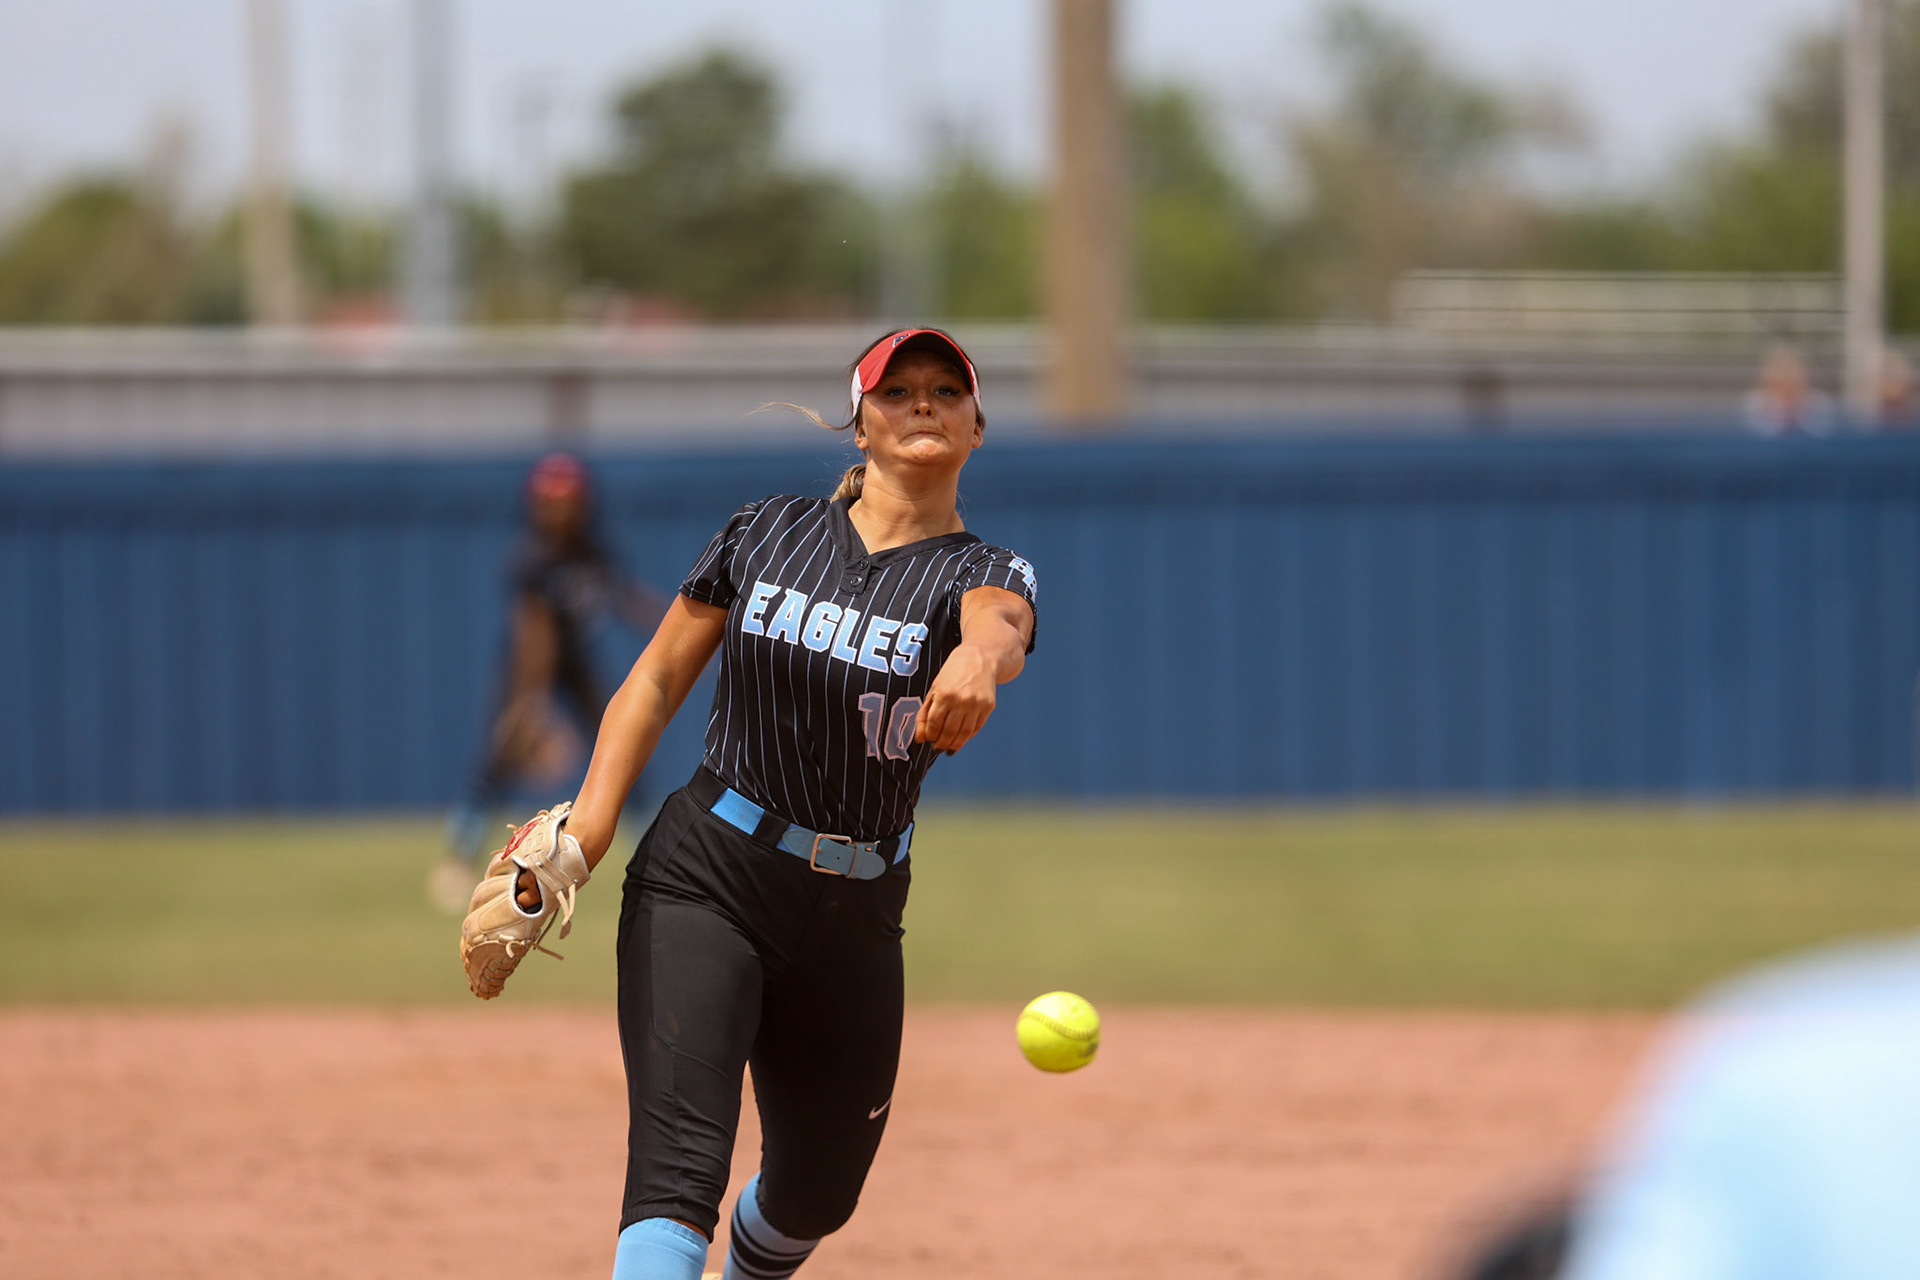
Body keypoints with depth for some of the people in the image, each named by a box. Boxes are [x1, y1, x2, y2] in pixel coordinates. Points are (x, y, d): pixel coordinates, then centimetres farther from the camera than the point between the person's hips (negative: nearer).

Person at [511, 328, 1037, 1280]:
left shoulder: (982, 575, -2)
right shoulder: (767, 533, 2)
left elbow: (1000, 626, -28)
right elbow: (659, 677, 5)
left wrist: (980, 657, -53)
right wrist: (590, 824, -9)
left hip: (854, 917, 2)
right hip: (703, 880, -2)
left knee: (815, 1197, 16)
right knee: (678, 1175, -20)